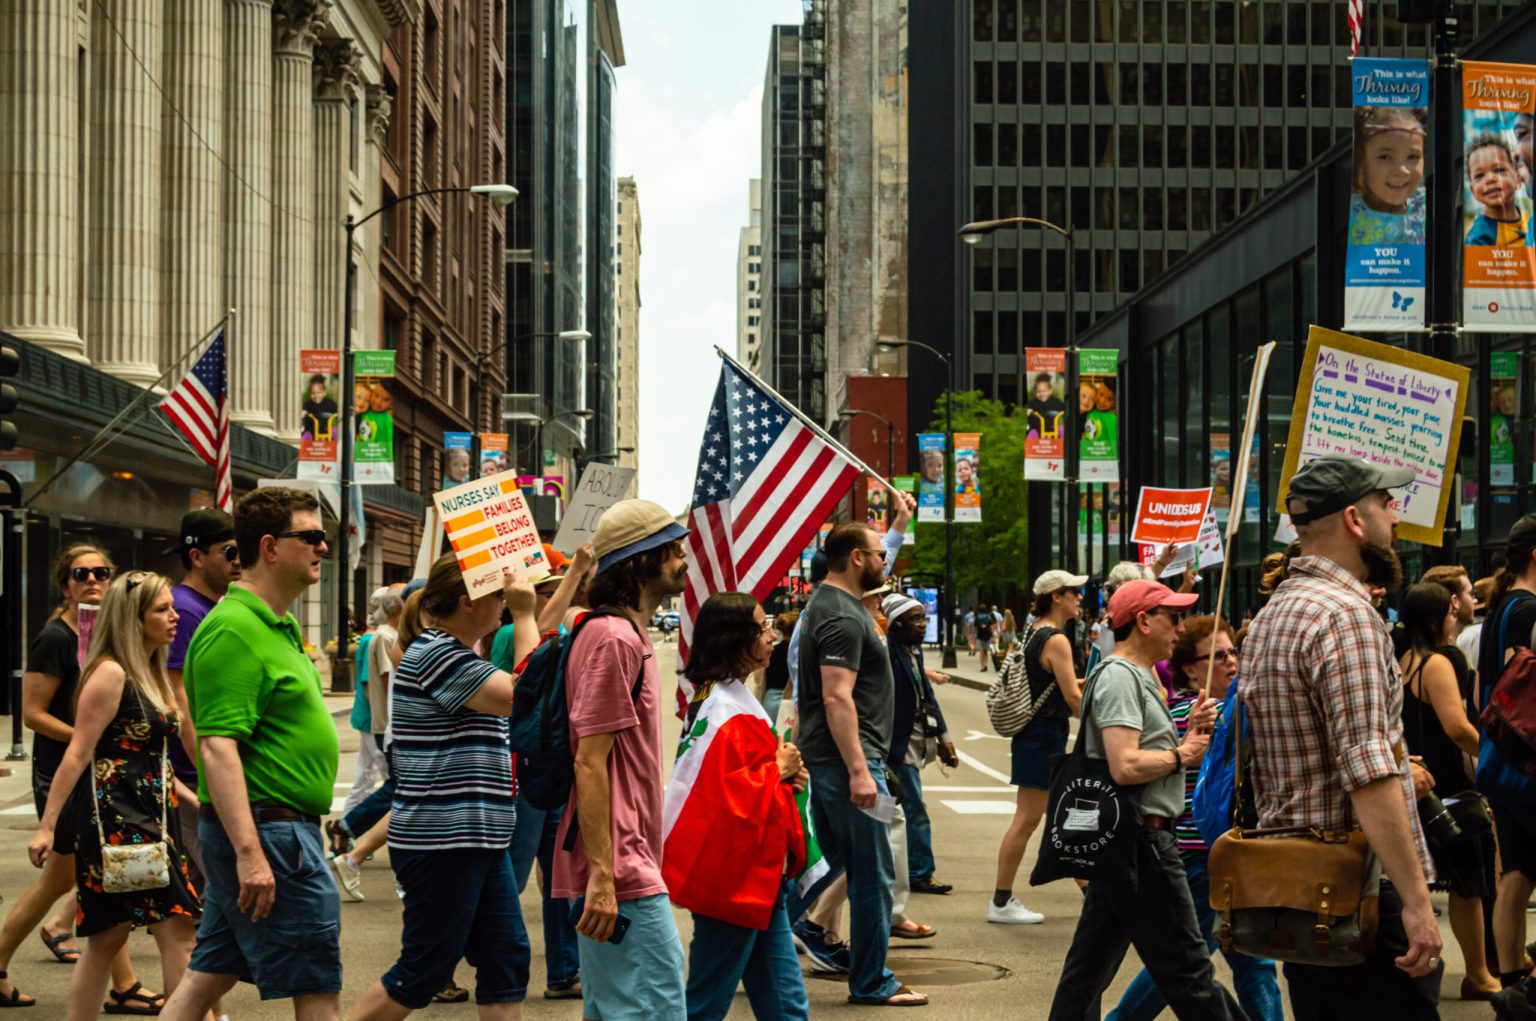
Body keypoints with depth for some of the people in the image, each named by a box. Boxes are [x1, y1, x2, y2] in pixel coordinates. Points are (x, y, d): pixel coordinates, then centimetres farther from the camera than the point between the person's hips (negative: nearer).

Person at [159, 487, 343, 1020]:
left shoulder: (276, 626, 16)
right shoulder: (234, 630, -17)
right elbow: (217, 747, -24)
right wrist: (249, 852, -30)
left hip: (267, 832, 10)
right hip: (269, 832, -10)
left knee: (209, 975, 12)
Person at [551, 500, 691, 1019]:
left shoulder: (629, 636, 18)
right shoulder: (614, 640, -15)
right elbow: (589, 763, -20)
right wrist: (601, 877, -23)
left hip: (626, 865, 11)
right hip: (622, 878, -11)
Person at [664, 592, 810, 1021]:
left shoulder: (716, 699, 13)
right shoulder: (729, 714, -19)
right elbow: (727, 796, -27)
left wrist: (782, 774, 5)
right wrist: (778, 771, -13)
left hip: (758, 878, 10)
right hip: (733, 882, -10)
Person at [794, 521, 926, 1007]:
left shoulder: (826, 603, 13)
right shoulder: (843, 618, -18)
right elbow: (837, 699, -25)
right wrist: (859, 771, -27)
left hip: (824, 757, 11)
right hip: (848, 756, -11)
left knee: (833, 862, 18)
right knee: (872, 874, -3)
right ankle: (871, 983, 5)